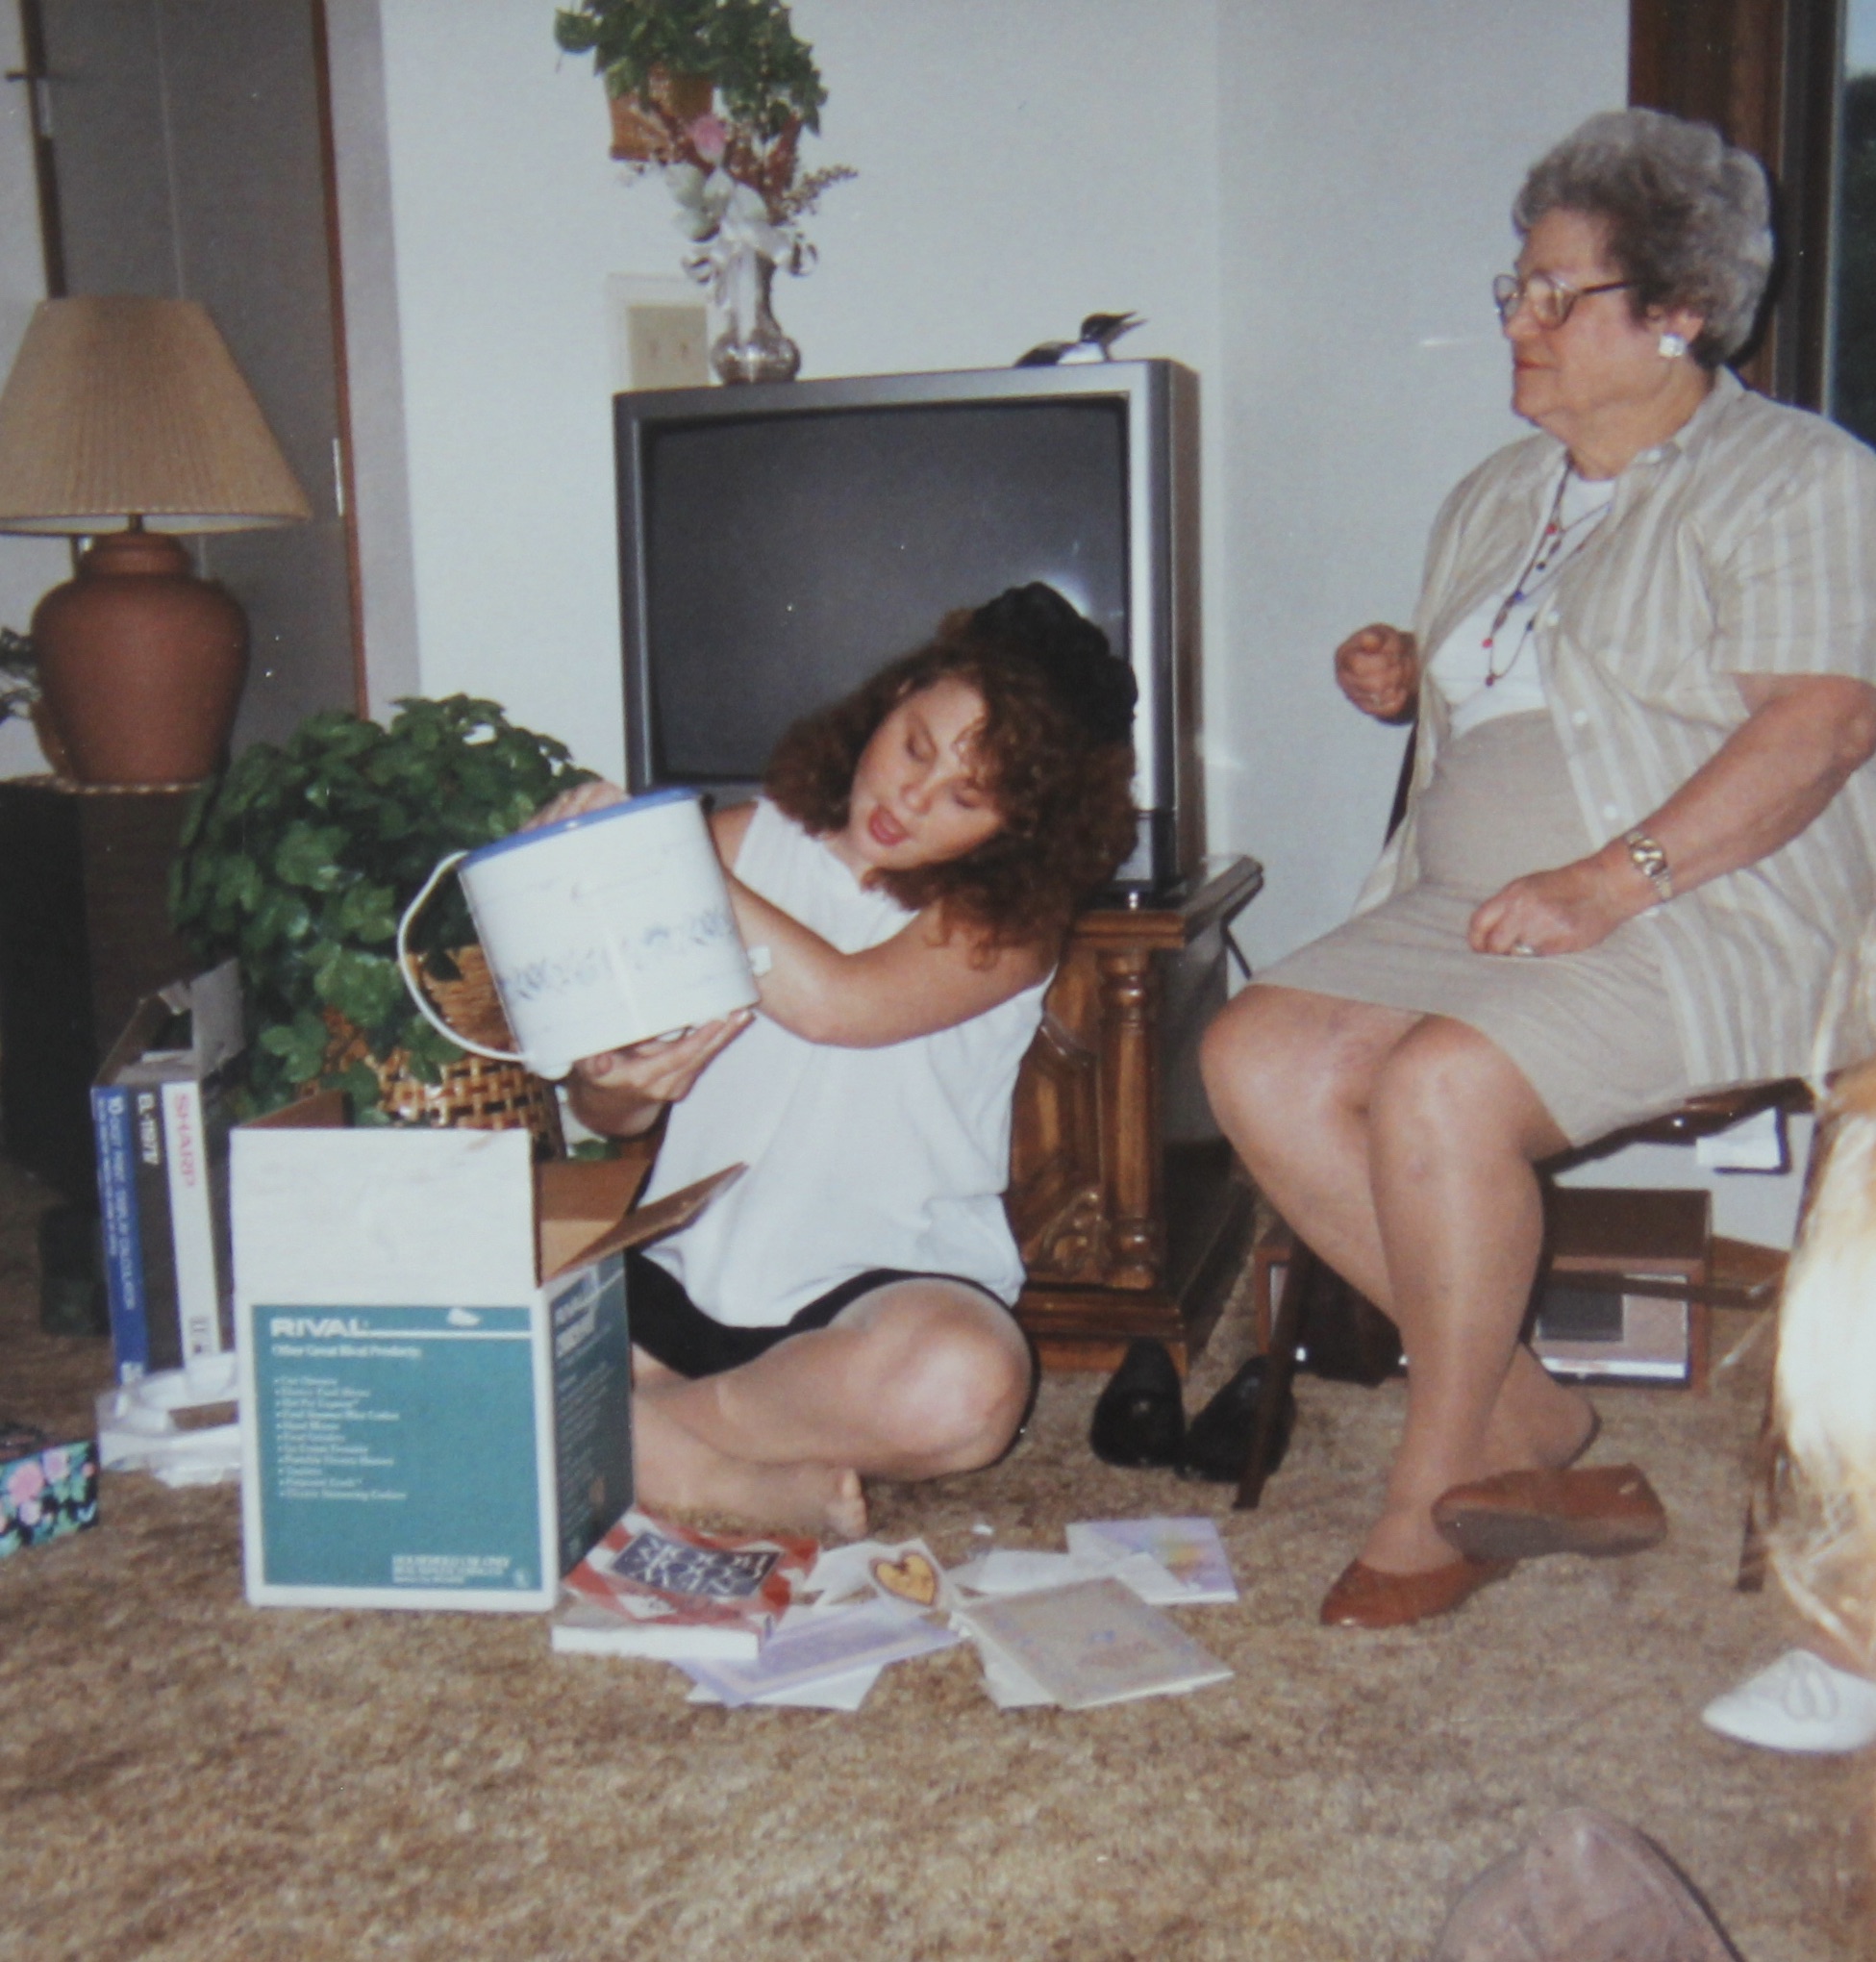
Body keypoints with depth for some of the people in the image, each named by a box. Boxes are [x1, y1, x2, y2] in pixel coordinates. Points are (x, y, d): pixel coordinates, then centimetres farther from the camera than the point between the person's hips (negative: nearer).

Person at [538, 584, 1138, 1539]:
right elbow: (603, 1112, 7)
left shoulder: (1010, 914, 0)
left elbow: (839, 1001, -21)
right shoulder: (746, 841, 7)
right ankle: (760, 1484, -14)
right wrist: (620, 1083, -18)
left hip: (891, 1277, -2)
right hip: (686, 1271, 2)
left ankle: (635, 1429, -14)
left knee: (960, 1383, -37)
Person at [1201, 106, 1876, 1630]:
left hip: (1705, 921, -7)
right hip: (1464, 910, 8)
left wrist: (1611, 881, -24)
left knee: (1439, 1088, -32)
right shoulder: (1498, 497, 22)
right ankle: (1527, 1420, -10)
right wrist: (1406, 683, 8)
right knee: (1256, 1054, -16)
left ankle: (1432, 1504, -12)